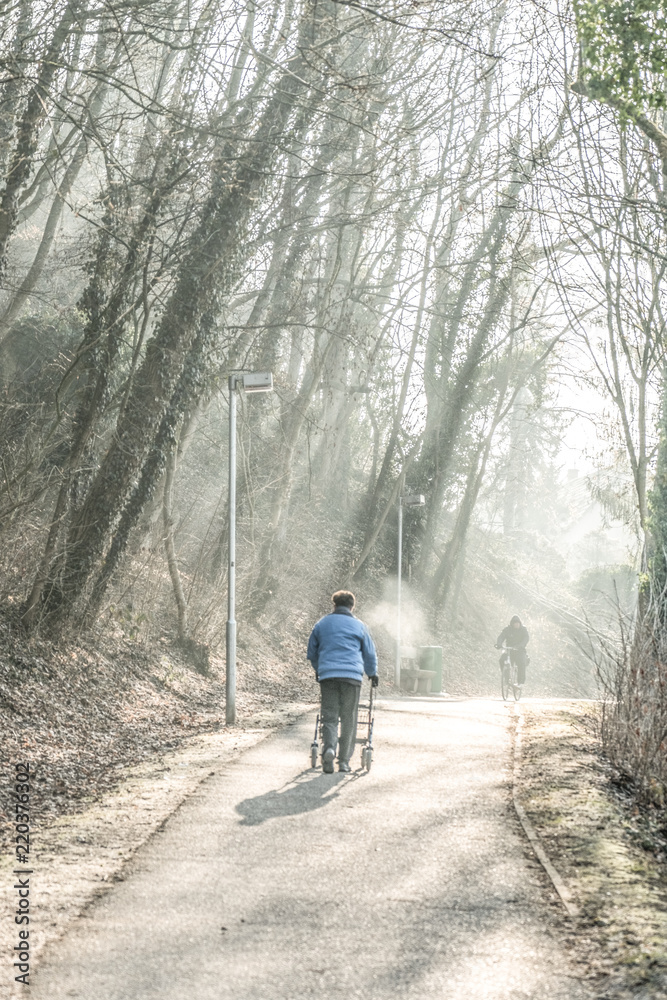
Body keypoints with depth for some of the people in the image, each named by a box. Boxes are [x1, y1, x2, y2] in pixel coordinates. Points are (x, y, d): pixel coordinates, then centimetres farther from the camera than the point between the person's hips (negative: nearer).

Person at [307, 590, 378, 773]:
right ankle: (344, 760, 5)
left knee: (329, 716, 4)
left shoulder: (321, 624, 14)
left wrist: (318, 670, 42)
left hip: (327, 676, 1)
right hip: (352, 675, -1)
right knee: (349, 719, 6)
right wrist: (372, 674, 34)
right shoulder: (358, 626, 9)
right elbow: (370, 653, 16)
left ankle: (328, 747, -23)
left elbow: (312, 652, 23)